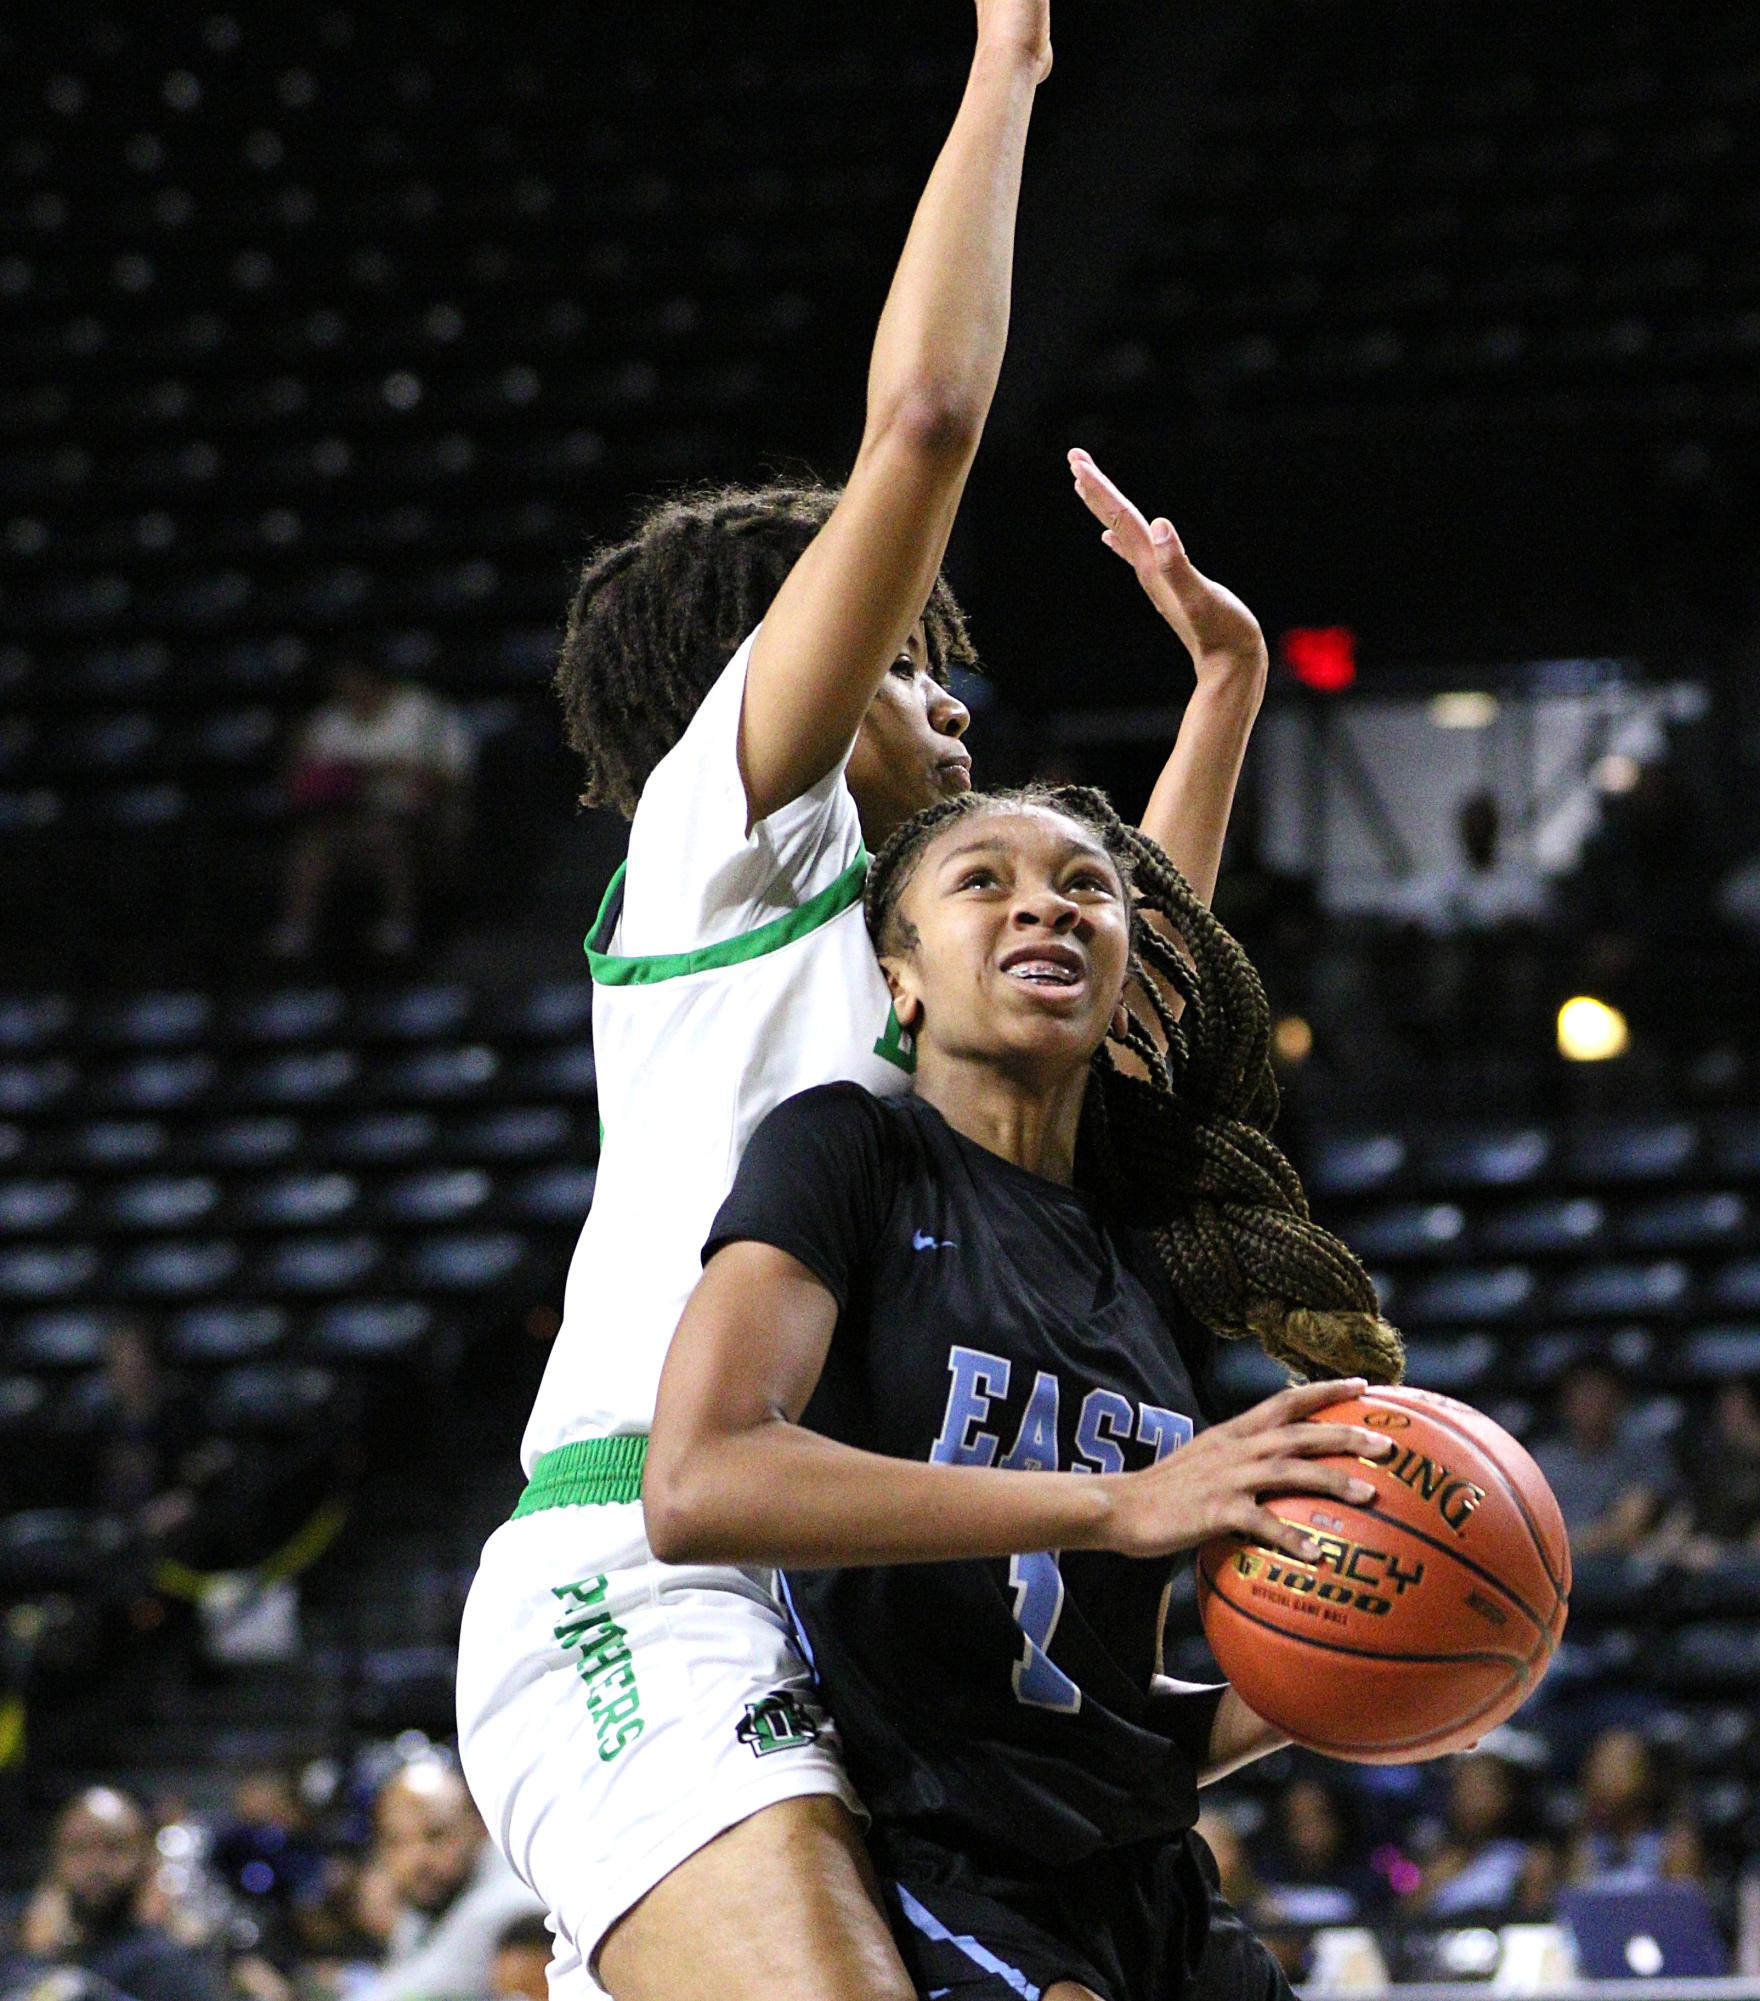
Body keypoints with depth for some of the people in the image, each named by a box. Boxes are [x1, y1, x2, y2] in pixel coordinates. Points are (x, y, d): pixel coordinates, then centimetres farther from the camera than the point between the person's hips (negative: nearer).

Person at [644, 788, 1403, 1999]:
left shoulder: (1163, 1281, 17)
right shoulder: (850, 1152, -1)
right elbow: (698, 1486, -20)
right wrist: (1120, 1505, -20)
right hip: (924, 1869, -7)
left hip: (1134, 1897, 7)